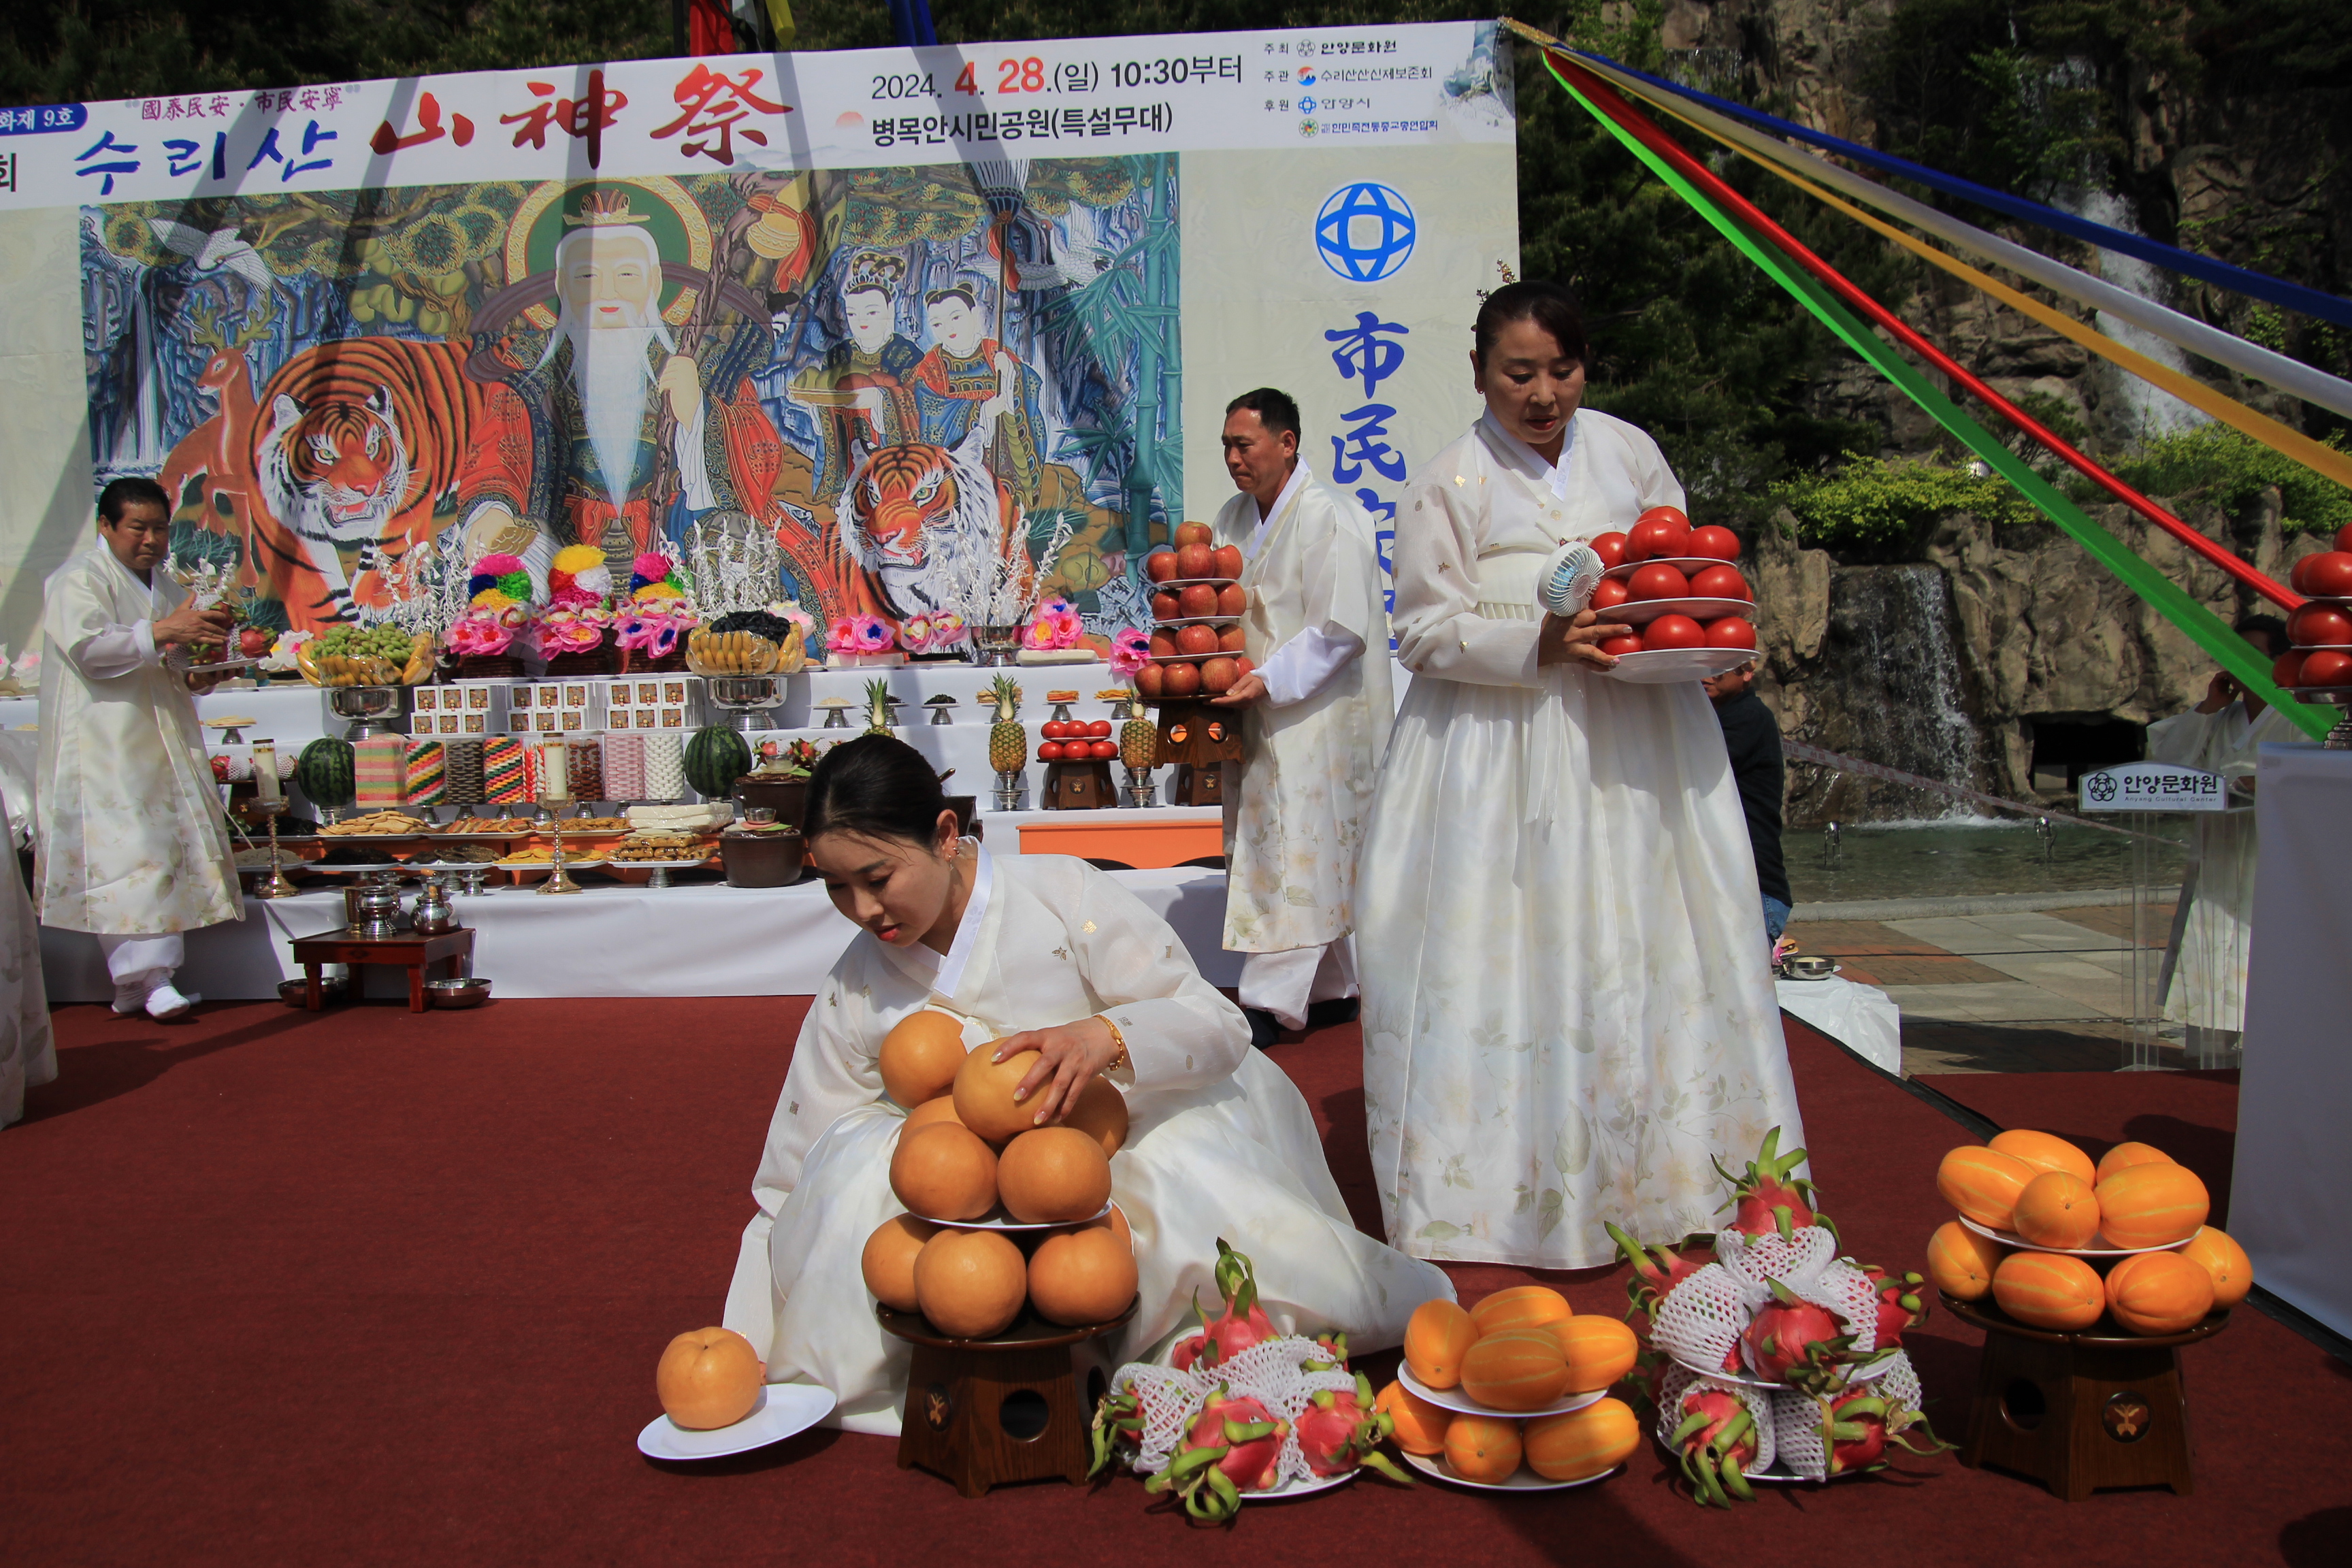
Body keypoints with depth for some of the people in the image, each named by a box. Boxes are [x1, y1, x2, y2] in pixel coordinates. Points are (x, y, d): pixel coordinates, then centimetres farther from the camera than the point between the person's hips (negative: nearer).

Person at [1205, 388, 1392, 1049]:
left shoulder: (1328, 516, -13)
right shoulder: (1234, 518, 11)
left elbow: (1341, 629, -17)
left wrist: (1269, 680, -22)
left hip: (1318, 713, -8)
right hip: (1262, 715, 8)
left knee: (1294, 853, -6)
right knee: (1322, 859, 13)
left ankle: (1270, 1003, -2)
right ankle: (1333, 990, 22)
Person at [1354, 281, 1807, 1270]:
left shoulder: (1628, 451, 9)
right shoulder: (1448, 486, -3)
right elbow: (1423, 631, -7)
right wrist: (1539, 643, -19)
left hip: (1634, 742, 4)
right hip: (1504, 756, -3)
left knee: (1641, 946, 6)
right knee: (1516, 953, -4)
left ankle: (1657, 1177, 19)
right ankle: (1513, 1184, 6)